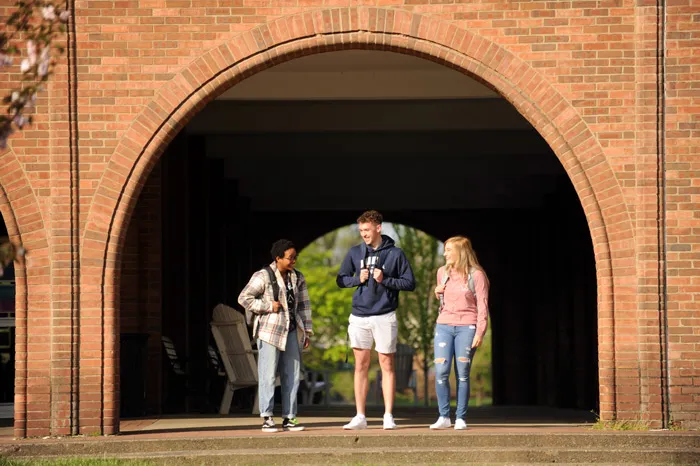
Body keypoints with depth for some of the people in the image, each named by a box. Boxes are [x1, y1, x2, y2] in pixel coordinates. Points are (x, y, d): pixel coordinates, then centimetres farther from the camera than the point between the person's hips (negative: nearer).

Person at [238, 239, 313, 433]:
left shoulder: (298, 278, 11)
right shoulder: (263, 276, -7)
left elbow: (303, 305, 16)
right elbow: (244, 298, -8)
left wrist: (306, 331, 12)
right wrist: (268, 306, -13)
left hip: (291, 331, 6)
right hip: (270, 330, -6)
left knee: (292, 375, 5)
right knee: (268, 375, -4)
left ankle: (289, 417, 11)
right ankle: (267, 418, -1)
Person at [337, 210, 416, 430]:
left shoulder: (395, 254, -1)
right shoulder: (355, 253, 7)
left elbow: (410, 283, -1)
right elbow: (341, 280, 13)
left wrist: (385, 280, -14)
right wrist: (358, 279, -7)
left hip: (385, 316, -3)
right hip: (359, 316, 3)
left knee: (387, 365, 2)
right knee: (361, 365, 4)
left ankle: (388, 416, 7)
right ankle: (360, 416, 8)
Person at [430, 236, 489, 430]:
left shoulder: (476, 275, -3)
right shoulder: (443, 272, 11)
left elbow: (482, 306, -5)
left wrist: (479, 332, -12)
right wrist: (438, 292, 5)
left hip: (466, 327, -4)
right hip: (444, 326, 4)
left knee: (462, 374, -2)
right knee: (441, 372, -8)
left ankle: (461, 418, 4)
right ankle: (444, 417, 0)